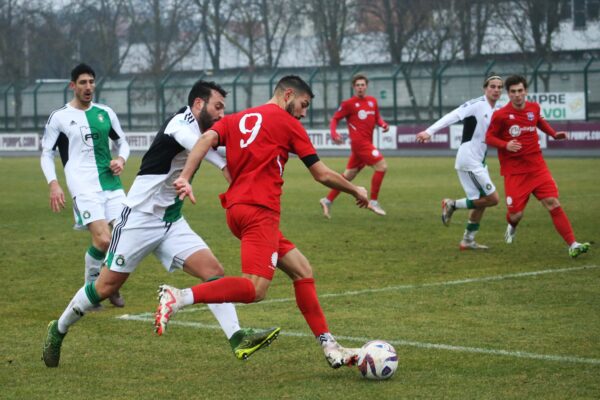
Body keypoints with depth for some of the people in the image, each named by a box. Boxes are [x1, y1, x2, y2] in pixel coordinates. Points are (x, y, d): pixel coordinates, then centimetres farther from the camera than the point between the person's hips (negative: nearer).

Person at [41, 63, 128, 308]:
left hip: (111, 184, 5)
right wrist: (53, 184, -5)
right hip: (84, 188, -5)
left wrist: (121, 159, 3)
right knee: (103, 240, -19)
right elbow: (46, 153, 8)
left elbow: (122, 142, 25)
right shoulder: (59, 117, 3)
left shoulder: (105, 113, 14)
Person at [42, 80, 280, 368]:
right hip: (140, 217, -8)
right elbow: (186, 138, -38)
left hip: (170, 222, 8)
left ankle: (237, 339, -18)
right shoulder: (183, 120, -14)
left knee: (213, 271, -11)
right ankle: (58, 330, 23)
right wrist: (224, 165, -49)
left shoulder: (201, 132, 11)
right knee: (107, 287, 1)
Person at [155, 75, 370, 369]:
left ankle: (330, 348, 11)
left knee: (302, 271, 13)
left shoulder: (235, 119, 22)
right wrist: (356, 191, 21)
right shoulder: (287, 123, 5)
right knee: (255, 289, -19)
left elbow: (207, 139, 2)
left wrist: (185, 178, -9)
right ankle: (178, 297, -31)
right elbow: (322, 174, 6)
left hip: (237, 208, 9)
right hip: (260, 211, -9)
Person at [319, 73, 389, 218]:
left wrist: (383, 124, 0)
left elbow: (377, 118, 23)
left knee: (348, 175, 12)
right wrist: (333, 133, -18)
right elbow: (335, 119, 0)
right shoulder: (348, 103, -3)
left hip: (366, 143, 7)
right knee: (381, 166, -16)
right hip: (359, 142, -7)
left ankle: (328, 200, 21)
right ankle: (373, 202, -8)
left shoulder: (372, 101, 13)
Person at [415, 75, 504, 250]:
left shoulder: (498, 111, 11)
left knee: (480, 201, 11)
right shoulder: (477, 104, -14)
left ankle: (468, 240, 20)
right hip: (469, 159, -9)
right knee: (492, 199, -9)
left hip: (478, 161, 9)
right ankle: (452, 204, 3)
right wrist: (429, 131, -32)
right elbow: (452, 116, -22)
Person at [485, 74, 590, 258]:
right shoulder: (501, 115, -10)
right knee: (516, 214, -3)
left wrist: (554, 134, 13)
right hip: (514, 172, -3)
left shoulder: (534, 108, 4)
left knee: (553, 203, -11)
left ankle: (573, 245, -12)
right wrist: (506, 145, -21)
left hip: (537, 167, 3)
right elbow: (489, 138, -3)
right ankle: (512, 226, 37)